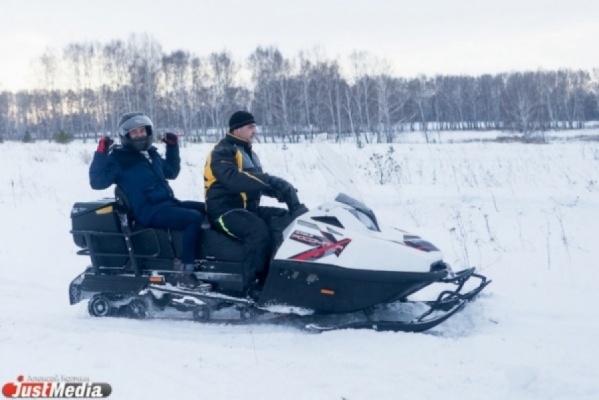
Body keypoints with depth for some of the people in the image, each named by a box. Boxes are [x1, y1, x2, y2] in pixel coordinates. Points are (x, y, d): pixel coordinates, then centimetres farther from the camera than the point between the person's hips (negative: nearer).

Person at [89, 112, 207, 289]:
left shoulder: (151, 153, 18)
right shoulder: (119, 158, -5)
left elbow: (171, 172, 33)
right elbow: (97, 182, -15)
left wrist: (173, 147, 26)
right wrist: (100, 154, -22)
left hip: (169, 202, 9)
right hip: (149, 211, -9)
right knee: (194, 218, -29)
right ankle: (185, 274, -33)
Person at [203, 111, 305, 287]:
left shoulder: (248, 153, 20)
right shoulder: (222, 152, -11)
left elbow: (257, 182, 16)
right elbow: (234, 180, -30)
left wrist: (279, 188, -5)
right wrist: (271, 181, -35)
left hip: (249, 209, 9)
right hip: (225, 210, -9)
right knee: (259, 230, -35)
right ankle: (254, 283, -31)